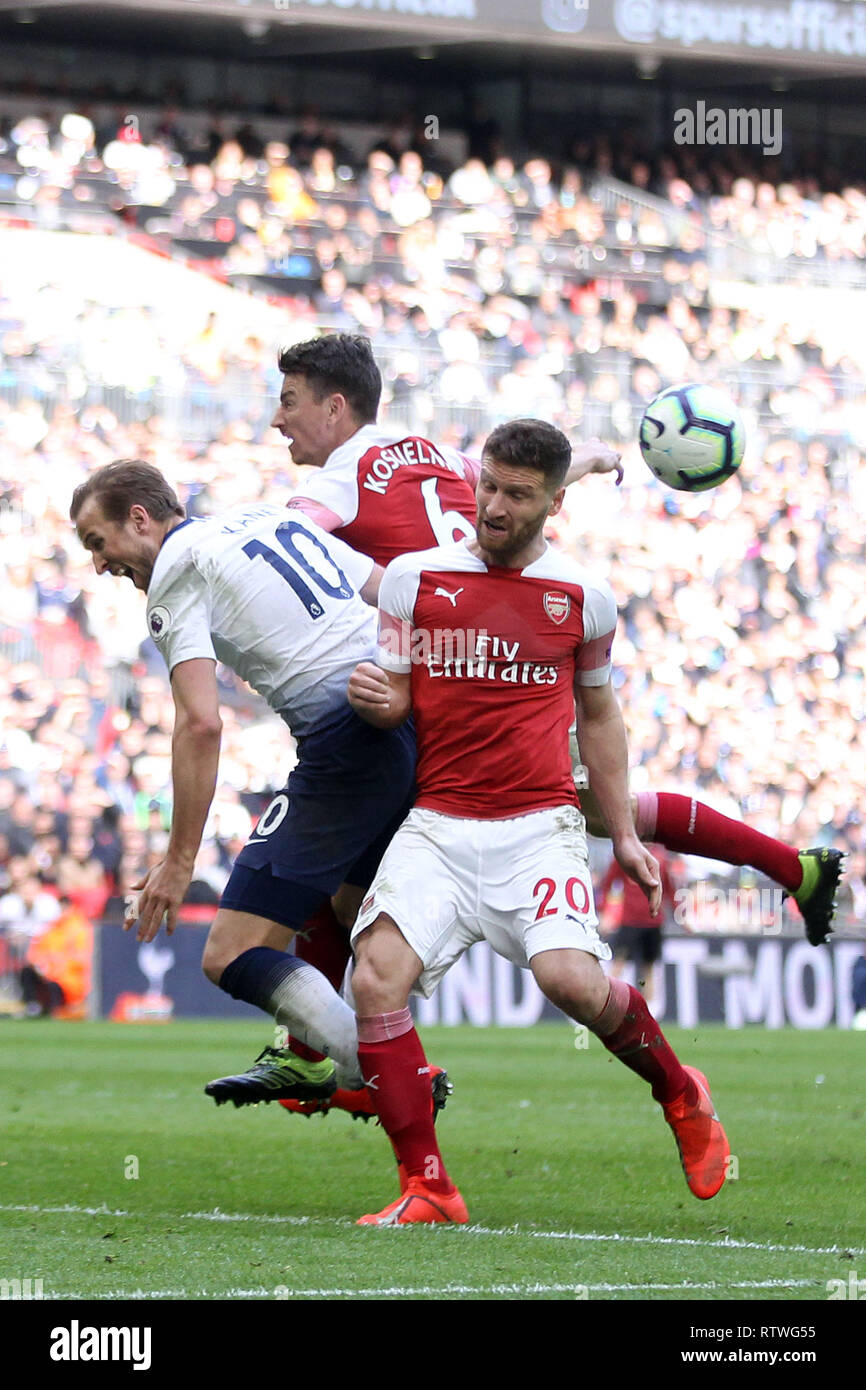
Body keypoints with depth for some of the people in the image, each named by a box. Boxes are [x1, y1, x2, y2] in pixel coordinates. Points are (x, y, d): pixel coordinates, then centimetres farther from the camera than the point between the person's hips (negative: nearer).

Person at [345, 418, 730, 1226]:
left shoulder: (582, 598, 6)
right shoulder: (413, 578, 5)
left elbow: (598, 715, 18)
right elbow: (396, 702, 10)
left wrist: (625, 837, 16)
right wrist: (375, 699, -15)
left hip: (539, 826, -1)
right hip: (436, 823, 1)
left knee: (570, 977, -24)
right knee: (376, 978, -22)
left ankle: (679, 1093, 7)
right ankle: (427, 1189, -12)